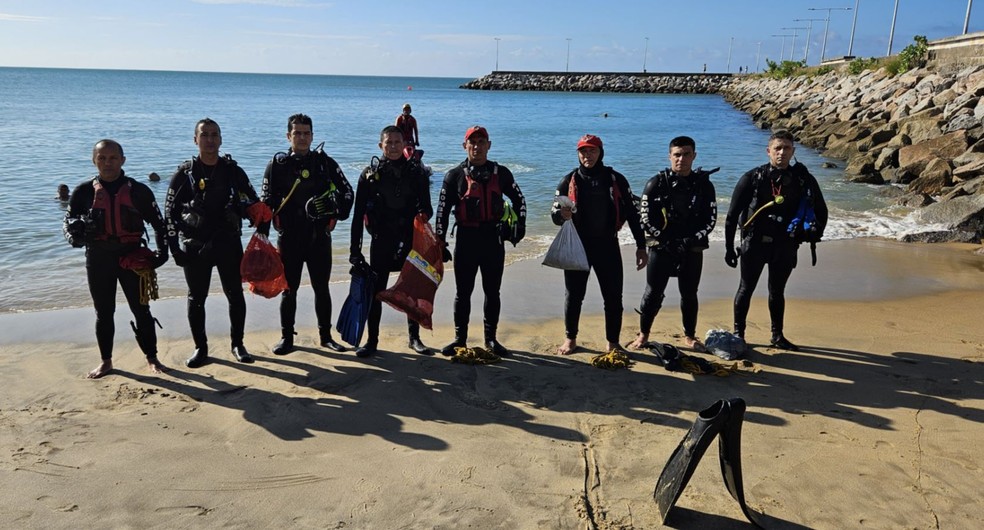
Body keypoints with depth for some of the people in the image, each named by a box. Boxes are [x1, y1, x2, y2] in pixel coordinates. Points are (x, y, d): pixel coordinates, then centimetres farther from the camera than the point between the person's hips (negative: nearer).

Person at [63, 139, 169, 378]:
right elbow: (69, 222, 8)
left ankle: (152, 358, 17)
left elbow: (157, 223, 5)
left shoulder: (138, 190, 0)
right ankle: (106, 361, 24)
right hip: (99, 259, 1)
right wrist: (77, 233, -16)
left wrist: (162, 251, -5)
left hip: (133, 257, -1)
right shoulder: (84, 191, 3)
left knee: (141, 309, 4)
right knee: (104, 313, 11)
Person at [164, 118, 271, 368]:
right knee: (196, 299, 8)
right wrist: (174, 247, -6)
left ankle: (238, 345, 20)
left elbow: (252, 202, 10)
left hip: (229, 244, 1)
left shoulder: (233, 171, 4)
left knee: (236, 296, 5)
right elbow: (170, 212, 1)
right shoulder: (184, 174, 0)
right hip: (195, 247, -1)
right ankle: (200, 348, 21)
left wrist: (259, 212, -15)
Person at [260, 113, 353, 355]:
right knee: (289, 289, 6)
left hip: (319, 236, 1)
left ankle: (326, 336, 20)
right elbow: (266, 202, 1)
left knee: (322, 288, 8)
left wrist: (339, 215, -3)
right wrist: (262, 235, -5)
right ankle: (286, 337, 17)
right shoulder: (277, 164, 2)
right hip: (289, 237, -1)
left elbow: (346, 191, 10)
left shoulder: (325, 162, 4)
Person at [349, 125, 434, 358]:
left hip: (410, 241, 1)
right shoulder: (370, 174, 1)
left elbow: (426, 208, 9)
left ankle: (414, 338, 23)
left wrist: (423, 215, -16)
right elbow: (358, 214, 0)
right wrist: (355, 248, -4)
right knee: (375, 291, 2)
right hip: (381, 240, -1)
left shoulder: (416, 172, 4)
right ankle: (372, 340, 15)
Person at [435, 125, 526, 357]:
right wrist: (440, 243, -4)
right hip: (466, 238, -1)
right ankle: (460, 339, 17)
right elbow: (443, 210, 0)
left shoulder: (501, 173, 6)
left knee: (492, 291, 8)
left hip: (493, 238, 1)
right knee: (463, 292, 5)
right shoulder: (455, 175, 1)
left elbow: (518, 199, 17)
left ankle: (491, 339, 20)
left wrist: (520, 225, 4)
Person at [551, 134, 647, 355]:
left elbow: (632, 213, 4)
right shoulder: (569, 181, 3)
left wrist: (641, 246, 1)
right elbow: (554, 214, 4)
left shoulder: (616, 180, 2)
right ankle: (570, 339, 26)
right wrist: (561, 214, -21)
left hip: (607, 245, 0)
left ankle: (613, 342, 18)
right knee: (574, 295, 10)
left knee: (613, 297, 3)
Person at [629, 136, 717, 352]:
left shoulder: (704, 184, 2)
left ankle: (690, 336, 27)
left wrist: (694, 239, -11)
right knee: (653, 293, 2)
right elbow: (645, 215, -6)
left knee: (689, 294, 11)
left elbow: (711, 218, 3)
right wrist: (664, 240, -13)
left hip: (692, 250, 2)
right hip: (661, 248, -2)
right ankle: (643, 334, 17)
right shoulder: (657, 183, -4)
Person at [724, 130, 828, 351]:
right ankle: (738, 333, 18)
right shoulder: (752, 178, -8)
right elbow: (732, 215, -6)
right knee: (746, 289, 6)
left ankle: (777, 336, 27)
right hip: (754, 243, -2)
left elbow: (820, 211, 14)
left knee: (777, 291, 15)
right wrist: (729, 247, -7)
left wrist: (815, 235, 4)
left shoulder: (803, 179, -1)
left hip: (785, 246, 3)